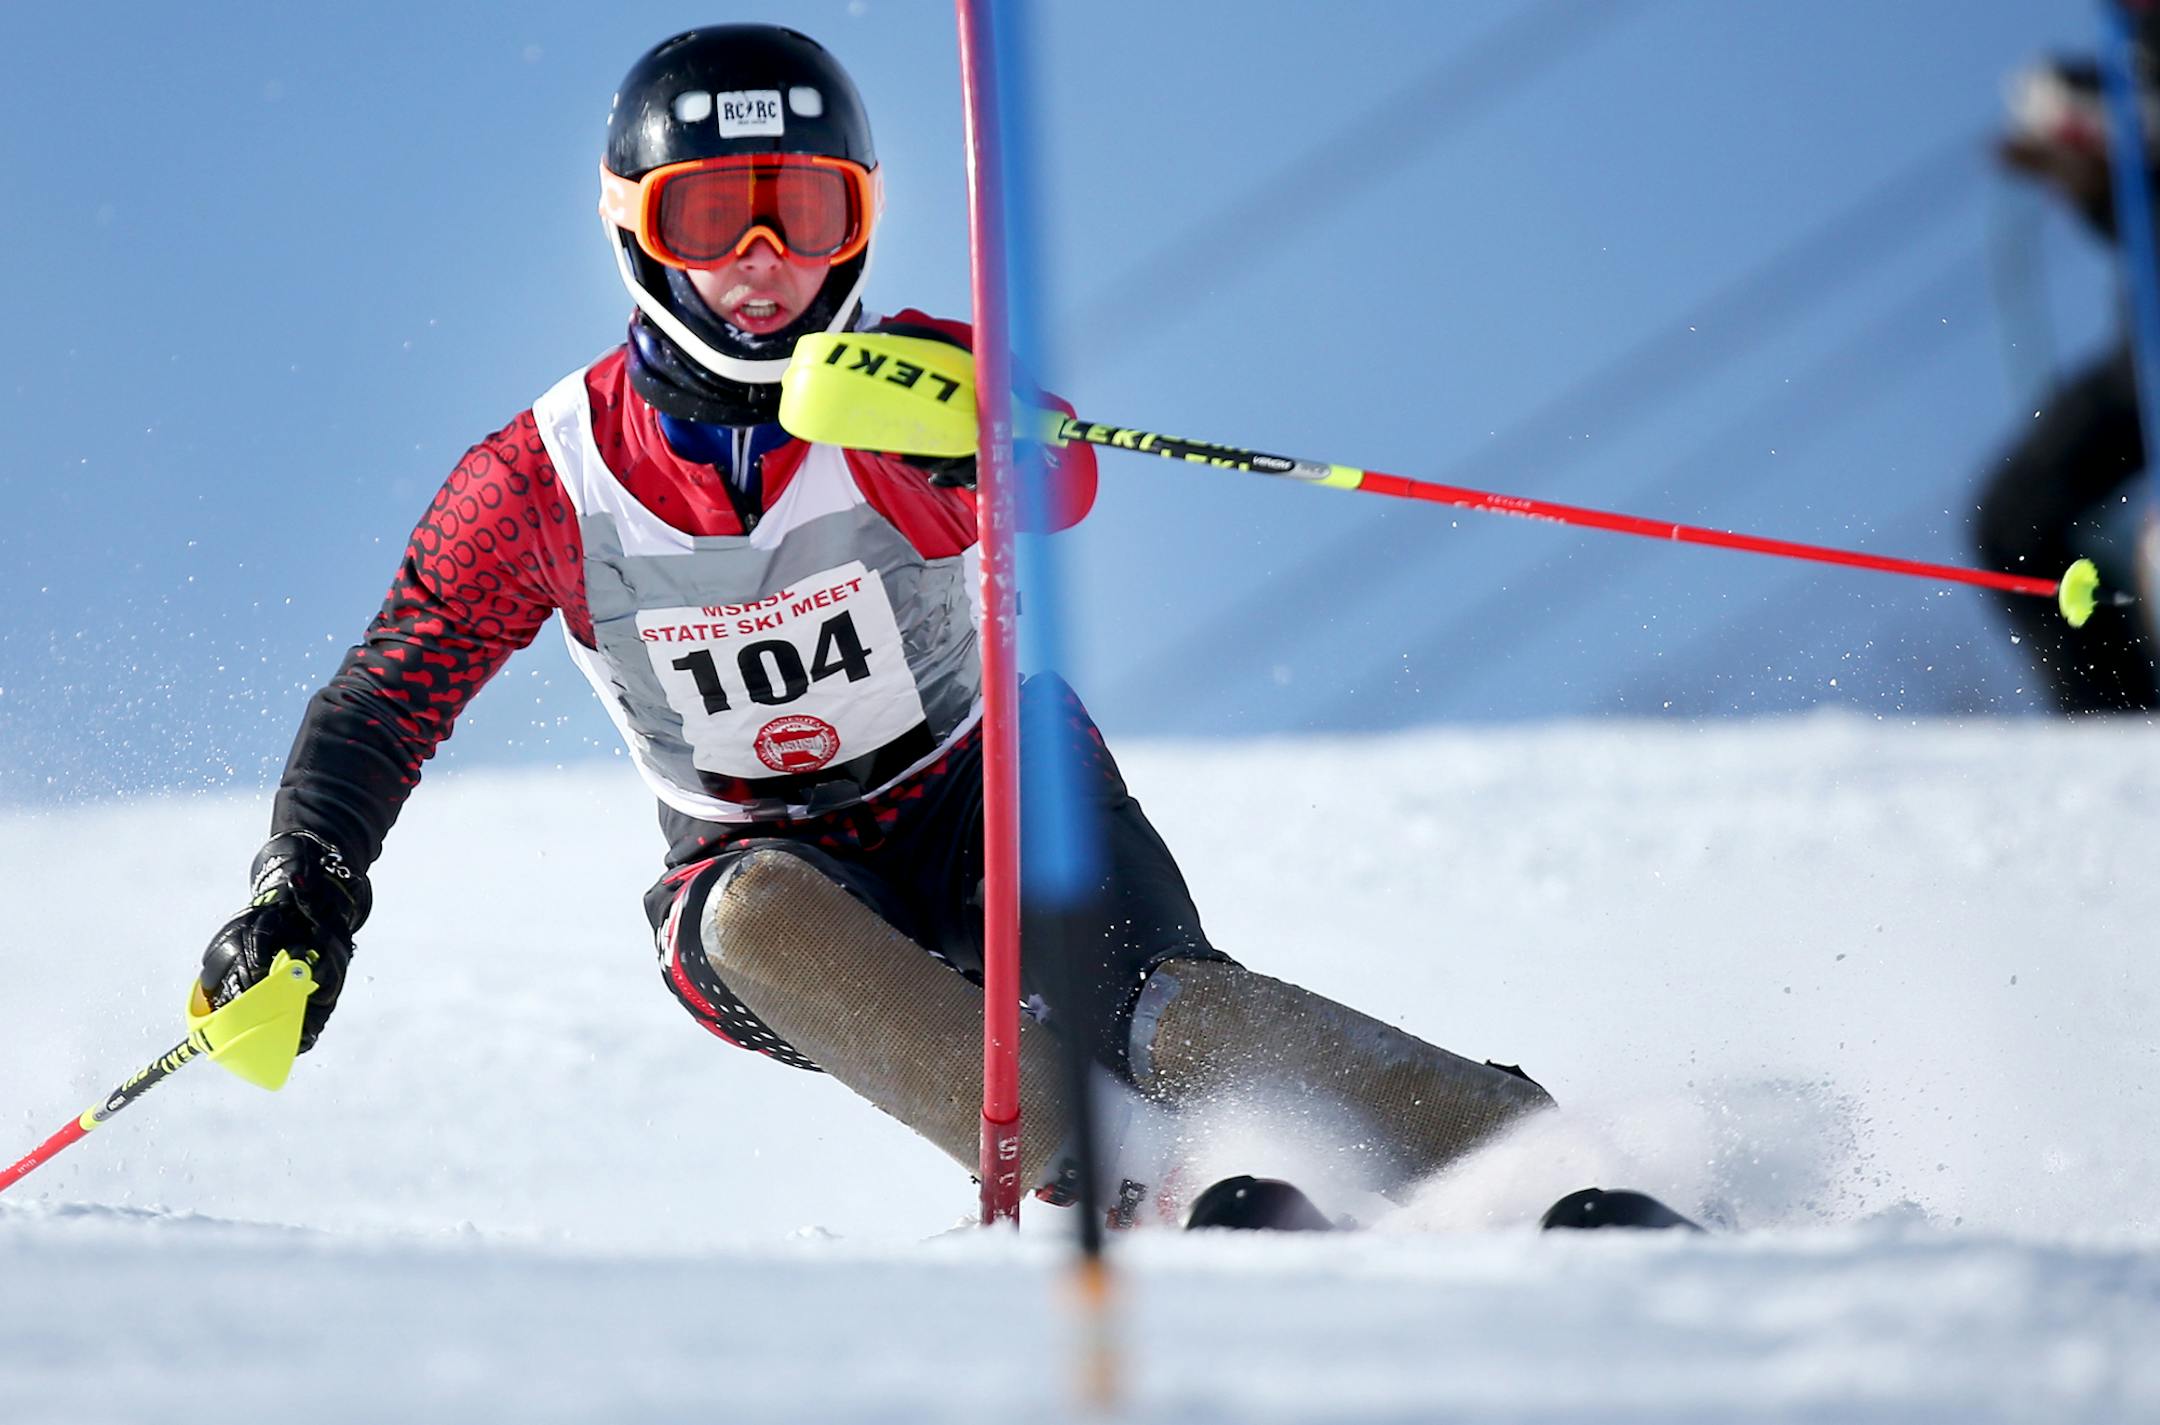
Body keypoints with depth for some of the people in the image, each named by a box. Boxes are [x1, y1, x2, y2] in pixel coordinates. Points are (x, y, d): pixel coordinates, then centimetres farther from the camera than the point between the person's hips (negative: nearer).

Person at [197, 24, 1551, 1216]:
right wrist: (302, 893, -17)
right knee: (767, 909, -34)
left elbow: (1055, 486, -38)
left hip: (982, 796, -1)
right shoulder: (540, 485, -9)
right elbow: (385, 702, 0)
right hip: (758, 868, 1)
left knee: (1156, 1012, -30)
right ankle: (1107, 1184, -43)